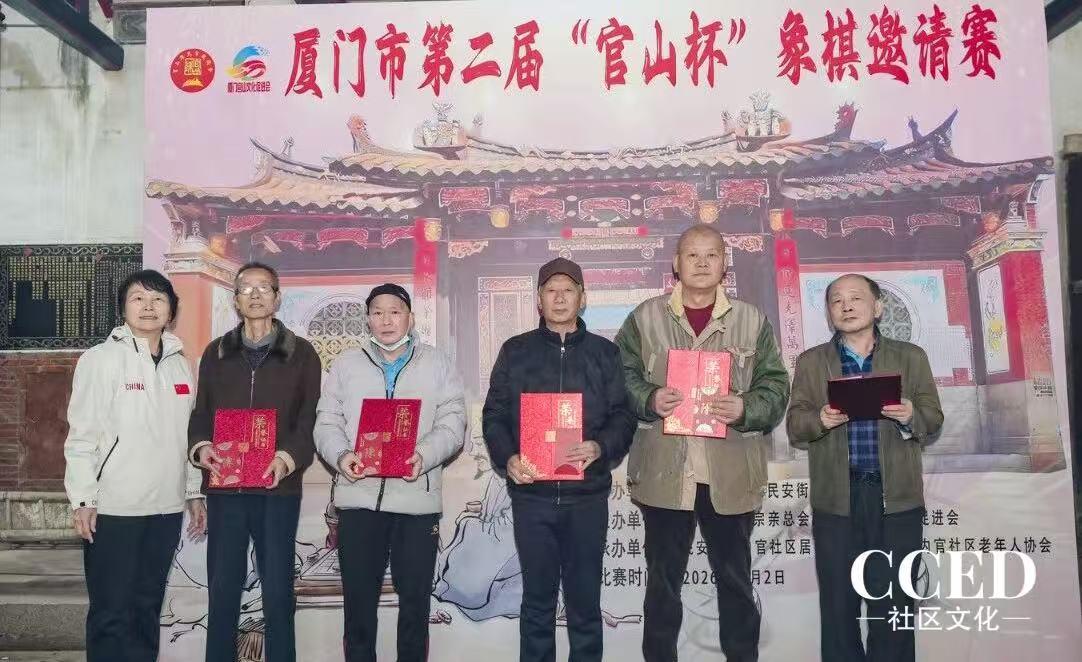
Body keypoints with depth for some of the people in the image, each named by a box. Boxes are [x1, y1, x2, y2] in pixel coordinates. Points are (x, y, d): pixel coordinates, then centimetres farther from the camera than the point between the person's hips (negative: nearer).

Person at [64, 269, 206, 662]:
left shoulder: (179, 364, 10)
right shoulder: (101, 359, -4)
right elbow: (82, 434, -7)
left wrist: (195, 493, 14)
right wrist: (83, 499, -12)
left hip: (166, 505, 5)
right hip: (114, 507, -4)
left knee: (148, 607, 13)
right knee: (112, 612, 2)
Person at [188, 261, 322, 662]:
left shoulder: (301, 353, 5)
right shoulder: (216, 353, 13)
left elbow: (311, 419, -1)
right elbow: (201, 413, 10)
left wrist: (288, 457, -18)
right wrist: (200, 447, -10)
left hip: (278, 487, -2)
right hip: (225, 485, 2)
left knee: (278, 591, 4)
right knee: (222, 590, 7)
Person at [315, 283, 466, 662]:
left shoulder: (438, 364, 7)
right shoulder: (346, 365, 12)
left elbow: (452, 424, -1)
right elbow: (327, 423, 7)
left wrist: (424, 456, -19)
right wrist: (340, 455, -14)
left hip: (417, 499, -1)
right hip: (359, 497, 1)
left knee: (415, 599, 8)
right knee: (359, 600, 8)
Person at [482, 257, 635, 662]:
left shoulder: (605, 353, 7)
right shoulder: (515, 351, 8)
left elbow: (623, 416, 3)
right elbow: (494, 415, 4)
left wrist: (600, 447, -17)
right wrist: (507, 458, -13)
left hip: (587, 495, 0)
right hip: (531, 493, 0)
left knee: (585, 599, 8)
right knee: (537, 599, 10)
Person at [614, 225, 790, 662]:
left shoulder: (751, 321, 7)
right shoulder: (645, 317, 5)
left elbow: (775, 385, 4)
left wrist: (747, 409, -14)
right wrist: (649, 399, -15)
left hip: (731, 473, 1)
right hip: (663, 471, 0)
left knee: (735, 578, 14)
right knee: (662, 580, 13)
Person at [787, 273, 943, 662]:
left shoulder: (911, 358, 10)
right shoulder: (810, 362, 9)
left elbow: (933, 423, 6)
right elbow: (795, 428, 3)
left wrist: (911, 417, -16)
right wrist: (820, 420, -18)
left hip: (896, 497, 0)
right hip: (835, 498, 0)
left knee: (893, 603, 6)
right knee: (837, 602, 7)